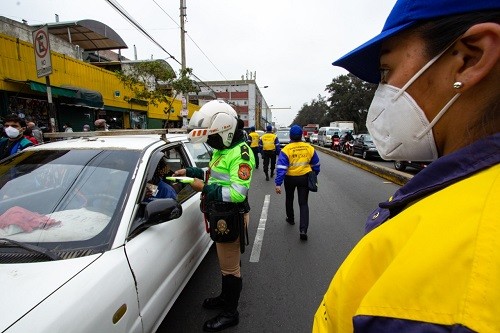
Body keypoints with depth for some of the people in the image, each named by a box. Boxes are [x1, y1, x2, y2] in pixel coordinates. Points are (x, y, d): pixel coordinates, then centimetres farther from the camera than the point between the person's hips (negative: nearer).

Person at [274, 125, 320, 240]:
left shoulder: (286, 149, -15)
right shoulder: (309, 148, -4)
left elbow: (281, 168, -21)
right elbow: (316, 165, 8)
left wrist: (278, 183, -19)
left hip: (290, 178, -1)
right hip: (304, 178, 2)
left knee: (289, 199, 24)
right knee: (303, 203, 7)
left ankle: (290, 219, 44)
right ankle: (303, 229, -5)